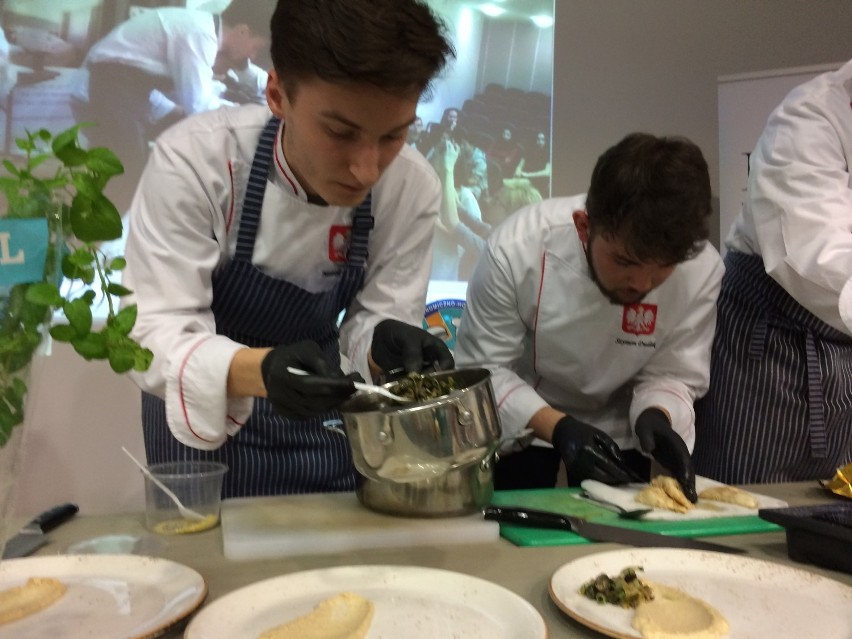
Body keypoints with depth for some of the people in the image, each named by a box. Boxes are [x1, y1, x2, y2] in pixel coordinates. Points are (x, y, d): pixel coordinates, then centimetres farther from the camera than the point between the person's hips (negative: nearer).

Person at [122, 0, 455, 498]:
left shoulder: (414, 188, -19)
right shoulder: (194, 161, -27)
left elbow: (371, 325, -13)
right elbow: (157, 335, -27)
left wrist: (388, 348, -36)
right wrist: (260, 370, -47)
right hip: (198, 419, -2)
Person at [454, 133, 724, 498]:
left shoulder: (701, 269, -23)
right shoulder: (516, 250, -30)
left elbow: (671, 373, -11)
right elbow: (482, 370, -20)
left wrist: (654, 418, -32)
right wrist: (557, 427, -32)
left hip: (615, 429, 2)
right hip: (521, 423, -1)